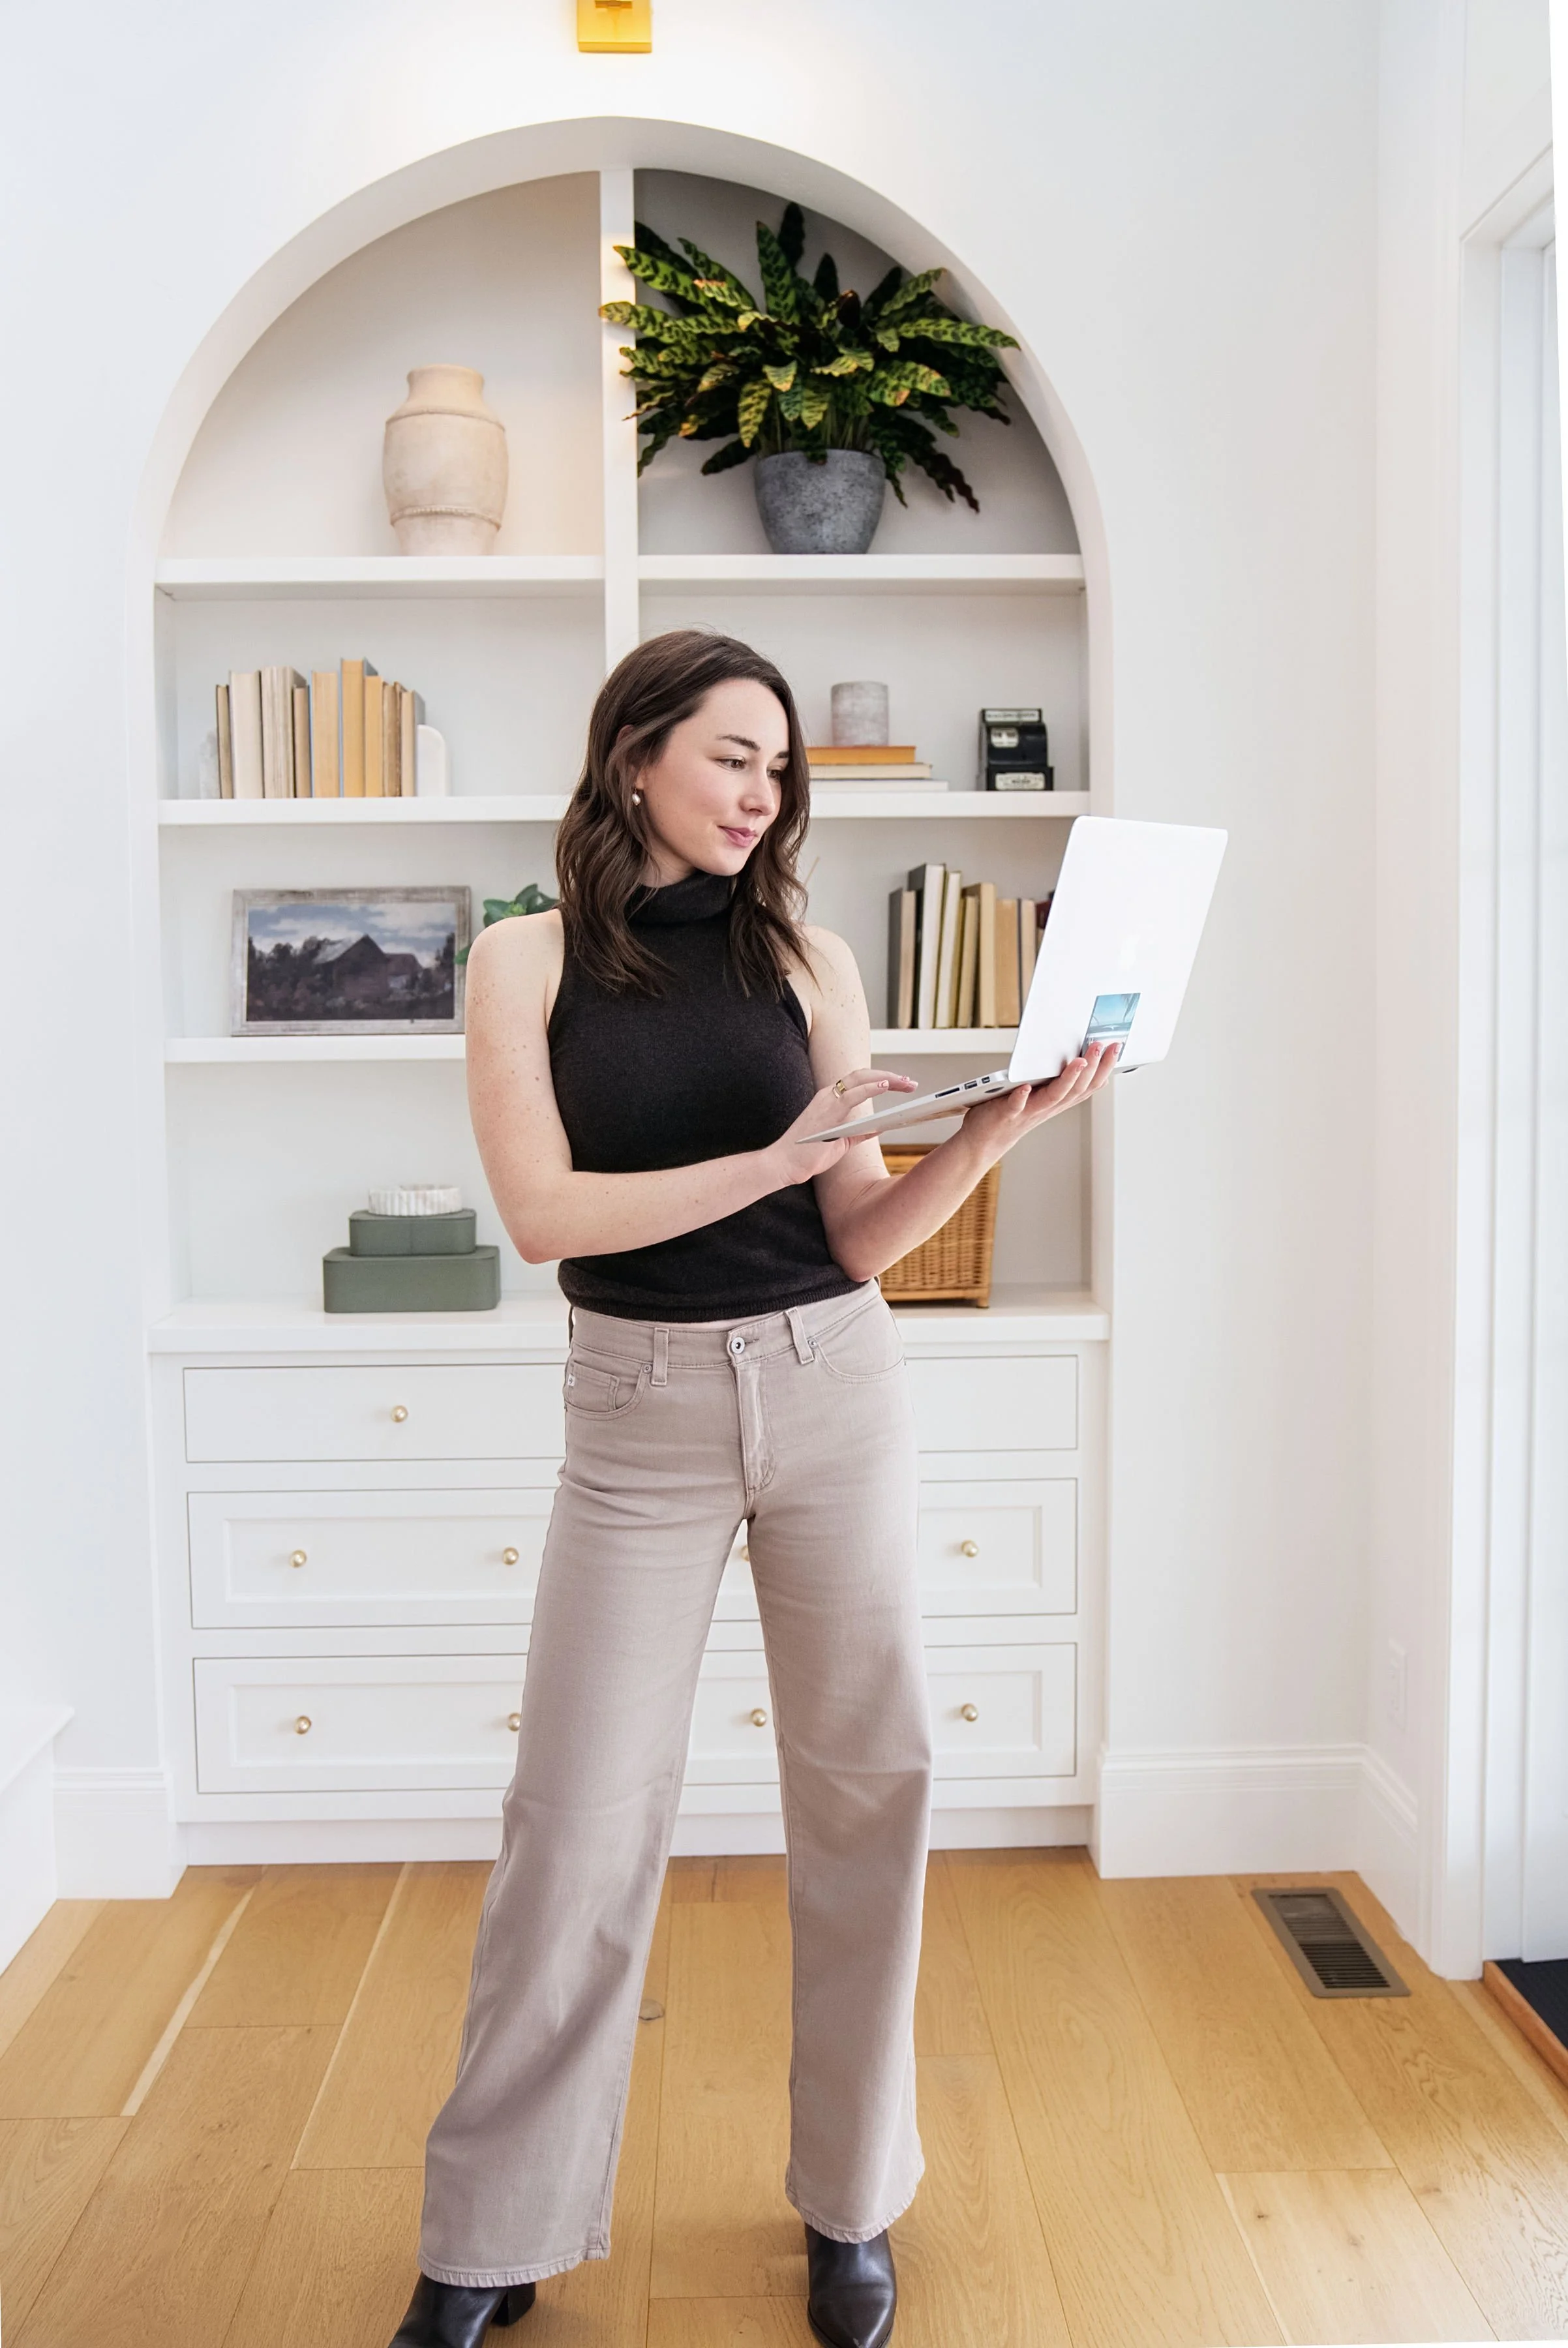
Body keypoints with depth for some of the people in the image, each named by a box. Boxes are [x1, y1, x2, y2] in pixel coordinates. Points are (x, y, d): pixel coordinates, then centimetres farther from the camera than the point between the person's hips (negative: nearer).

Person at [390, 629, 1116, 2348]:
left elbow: (862, 1241, 1)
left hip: (833, 1388, 2)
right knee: (578, 1818, 1)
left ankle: (850, 2206, 27)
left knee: (866, 1790, 7)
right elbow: (541, 1210, -13)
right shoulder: (531, 961, 0)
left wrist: (991, 1133, -15)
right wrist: (777, 1157, -19)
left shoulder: (803, 959, 5)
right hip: (640, 1412, -2)